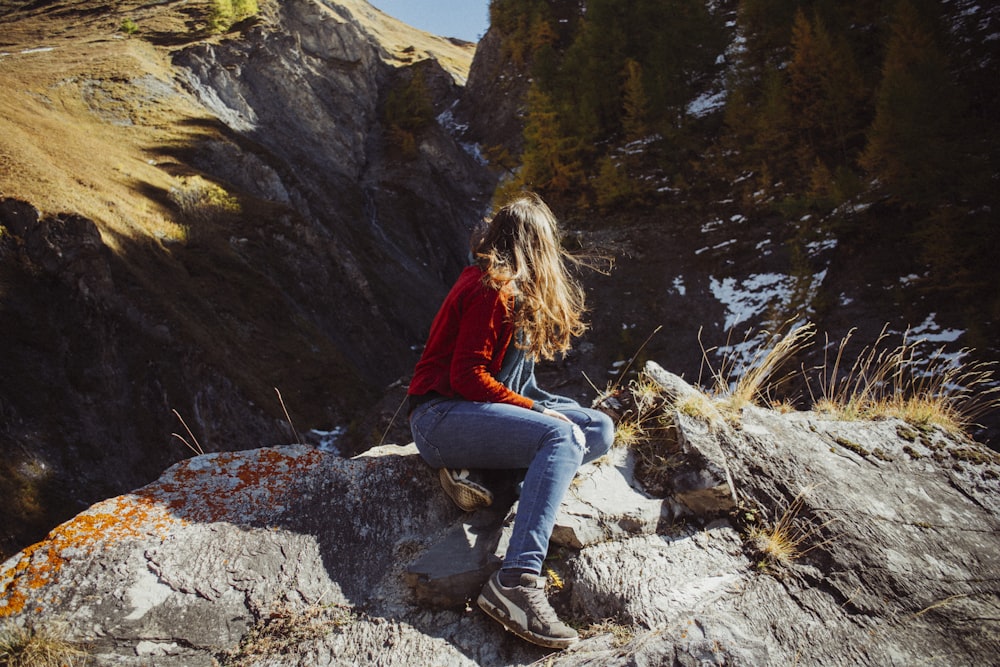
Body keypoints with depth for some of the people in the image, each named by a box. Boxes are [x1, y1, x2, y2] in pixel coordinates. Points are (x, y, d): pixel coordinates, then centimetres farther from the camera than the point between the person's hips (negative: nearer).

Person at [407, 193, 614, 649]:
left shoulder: (511, 287, 17)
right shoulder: (492, 290, -13)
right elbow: (466, 376, -18)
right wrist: (535, 409, -17)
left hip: (482, 410, 10)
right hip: (441, 416, -10)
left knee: (600, 430, -3)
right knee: (561, 436, -33)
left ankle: (469, 470, -17)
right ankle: (515, 582, -42)